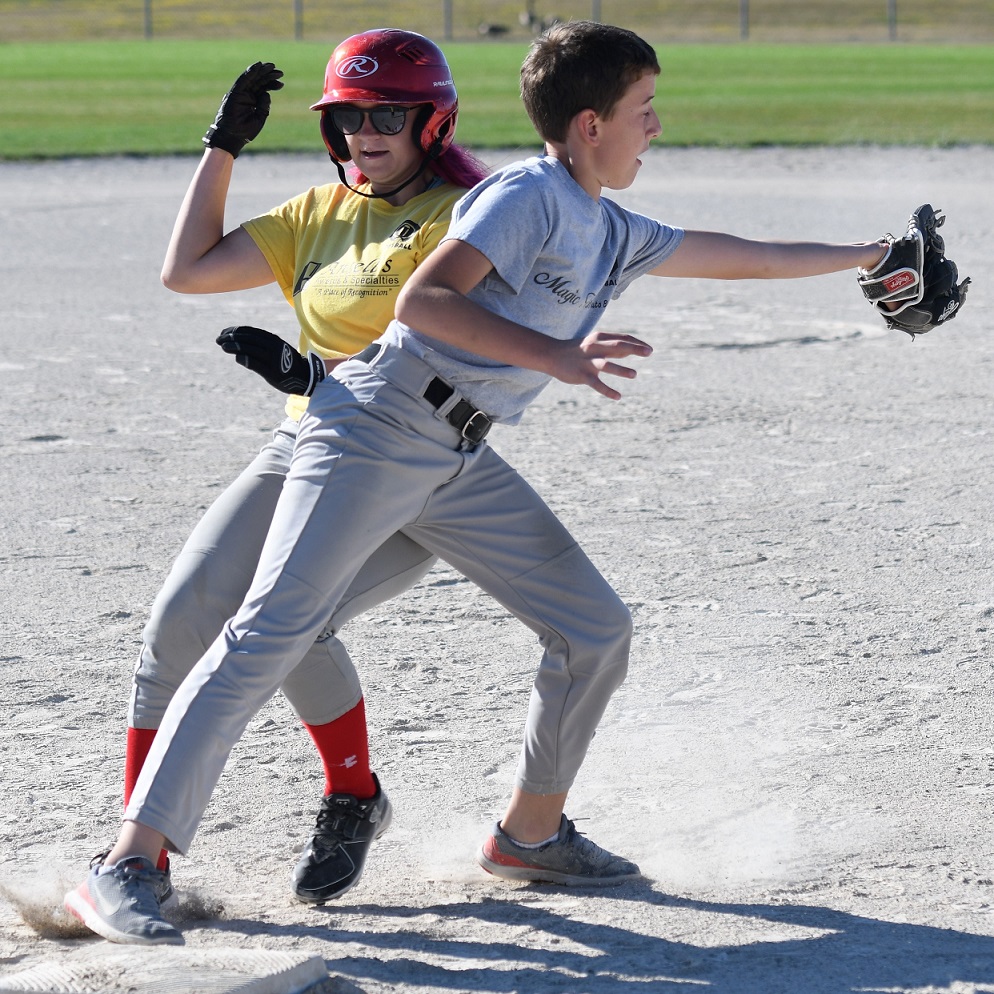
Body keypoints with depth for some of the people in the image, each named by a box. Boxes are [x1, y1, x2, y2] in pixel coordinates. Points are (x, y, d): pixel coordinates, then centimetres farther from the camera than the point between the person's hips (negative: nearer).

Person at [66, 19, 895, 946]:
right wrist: (556, 357, -31)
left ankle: (529, 833, 25)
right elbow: (422, 301, -23)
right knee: (269, 635, -18)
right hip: (376, 429, -9)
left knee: (596, 628, 8)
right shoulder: (530, 196, -12)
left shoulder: (613, 236, 16)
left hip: (461, 463, 9)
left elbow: (737, 257, 30)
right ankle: (126, 863, -21)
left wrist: (867, 255, 38)